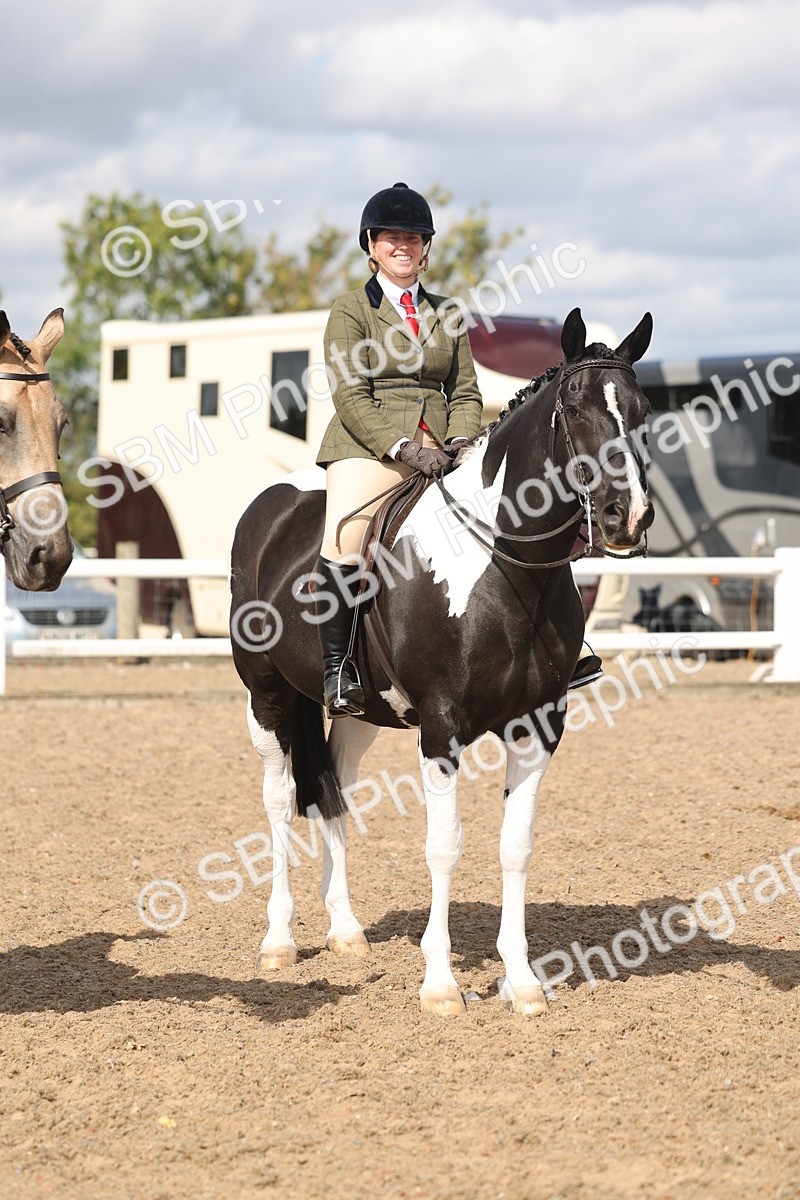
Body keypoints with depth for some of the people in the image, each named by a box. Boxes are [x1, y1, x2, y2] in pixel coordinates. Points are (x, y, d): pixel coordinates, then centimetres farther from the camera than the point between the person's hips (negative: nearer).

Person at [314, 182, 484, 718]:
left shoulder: (447, 314, 20)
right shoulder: (351, 309, 5)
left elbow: (466, 392, 16)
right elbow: (351, 397, -5)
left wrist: (461, 444, -5)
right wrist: (403, 448, -17)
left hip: (439, 451, 5)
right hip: (368, 449, -5)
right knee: (344, 541, -29)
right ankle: (337, 664, -21)